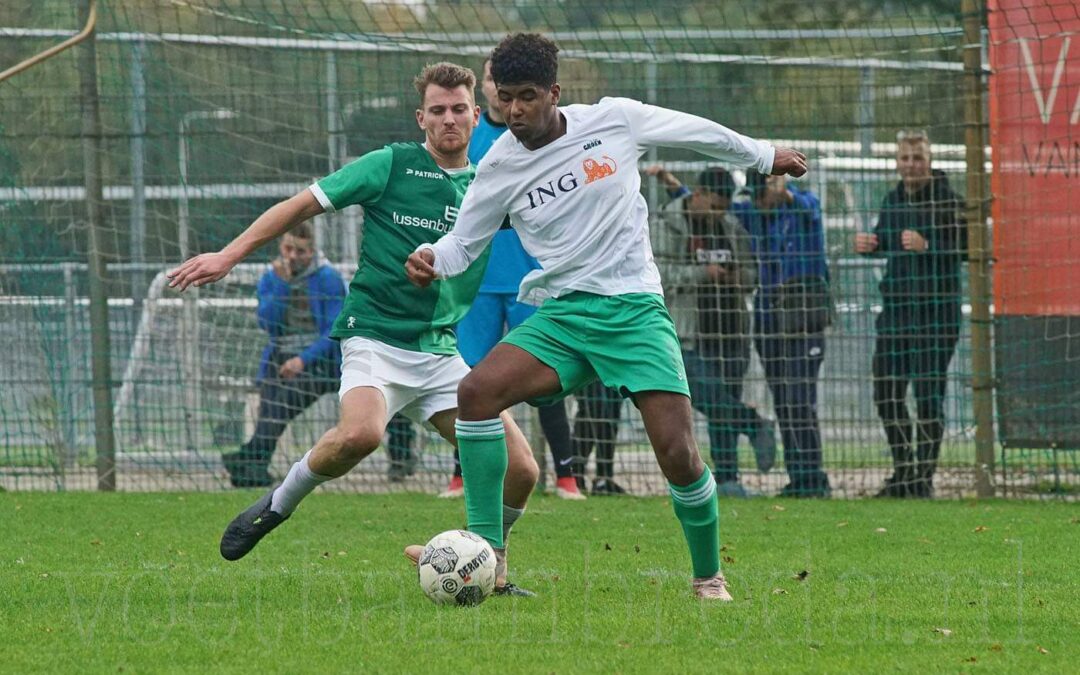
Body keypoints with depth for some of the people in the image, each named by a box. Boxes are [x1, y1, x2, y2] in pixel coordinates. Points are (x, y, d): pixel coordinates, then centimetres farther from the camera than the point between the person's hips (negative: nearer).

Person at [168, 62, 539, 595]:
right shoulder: (391, 166, -1)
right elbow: (302, 206, 2)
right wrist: (229, 255, -4)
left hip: (440, 352, 4)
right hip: (376, 337, -4)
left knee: (519, 470, -7)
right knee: (361, 432, -36)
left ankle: (489, 568, 20)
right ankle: (276, 507, -9)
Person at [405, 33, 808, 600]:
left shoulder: (616, 120, -4)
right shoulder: (500, 166, 1)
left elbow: (696, 131, 12)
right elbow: (465, 241, 11)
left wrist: (762, 156, 27)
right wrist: (432, 259, -14)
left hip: (633, 308, -2)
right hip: (561, 313, 2)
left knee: (677, 453, -15)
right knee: (476, 391, -24)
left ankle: (709, 576, 11)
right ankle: (486, 555, -18)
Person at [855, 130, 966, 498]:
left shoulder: (947, 200, -9)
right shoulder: (893, 199, 13)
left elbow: (966, 246, -18)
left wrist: (927, 246, -28)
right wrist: (869, 244, 7)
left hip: (935, 309, -7)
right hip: (895, 306, 7)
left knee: (927, 393, -6)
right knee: (886, 392, 10)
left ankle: (924, 477, 0)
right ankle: (903, 472, 23)